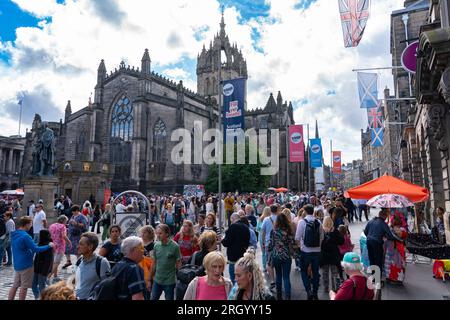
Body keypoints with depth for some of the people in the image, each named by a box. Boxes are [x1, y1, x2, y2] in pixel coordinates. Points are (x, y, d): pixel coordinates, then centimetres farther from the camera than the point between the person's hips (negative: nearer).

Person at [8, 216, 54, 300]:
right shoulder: (25, 236, -23)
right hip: (26, 265, -8)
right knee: (24, 287, 5)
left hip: (17, 264, 8)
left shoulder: (14, 234, 5)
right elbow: (36, 249, -23)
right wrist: (49, 246, -13)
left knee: (15, 285, 17)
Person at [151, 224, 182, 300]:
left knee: (169, 298, 11)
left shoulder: (174, 246, -14)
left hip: (170, 281, -4)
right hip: (157, 280, 4)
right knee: (153, 298, 12)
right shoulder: (156, 245, -2)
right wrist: (152, 276, 8)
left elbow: (178, 264, -8)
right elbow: (154, 263, 7)